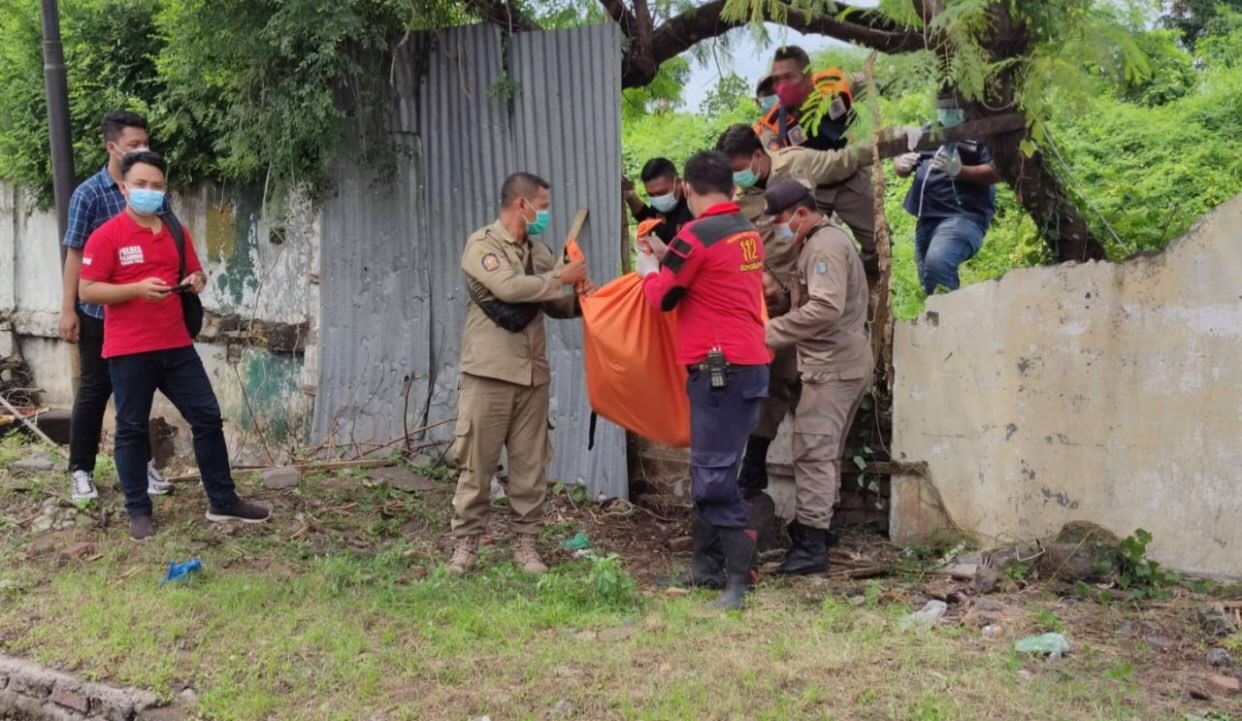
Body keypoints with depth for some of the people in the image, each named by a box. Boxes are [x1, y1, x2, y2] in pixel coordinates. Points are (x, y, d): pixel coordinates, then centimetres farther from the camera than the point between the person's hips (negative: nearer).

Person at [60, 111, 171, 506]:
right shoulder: (89, 194, -9)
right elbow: (75, 254, -8)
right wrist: (68, 309, -10)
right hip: (99, 311, -4)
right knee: (95, 390, 3)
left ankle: (140, 463, 25)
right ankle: (81, 471, 14)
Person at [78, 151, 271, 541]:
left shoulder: (176, 232, 10)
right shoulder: (106, 236, -8)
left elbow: (195, 272, 22)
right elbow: (87, 290, -10)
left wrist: (197, 281, -3)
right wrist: (137, 288, -22)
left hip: (176, 345, 6)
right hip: (129, 350, -5)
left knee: (207, 417, 7)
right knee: (132, 429, 4)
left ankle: (223, 502, 18)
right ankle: (139, 512, 15)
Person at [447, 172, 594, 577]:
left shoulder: (539, 251, 12)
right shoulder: (482, 244, -6)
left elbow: (552, 305, 19)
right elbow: (508, 287, -22)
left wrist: (579, 301, -2)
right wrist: (561, 277, -12)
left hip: (533, 374, 6)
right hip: (489, 372, -5)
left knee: (530, 463, 7)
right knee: (478, 462, 1)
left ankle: (526, 542, 16)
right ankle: (467, 542, 10)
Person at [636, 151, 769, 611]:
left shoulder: (697, 235, -13)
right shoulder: (748, 233, 11)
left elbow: (663, 297, -2)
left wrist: (649, 270, 18)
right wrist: (669, 258, 25)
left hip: (719, 367, -9)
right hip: (749, 365, 9)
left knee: (715, 475, -7)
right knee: (707, 470, 17)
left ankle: (741, 579, -7)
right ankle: (707, 565, 25)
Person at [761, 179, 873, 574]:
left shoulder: (824, 245, -14)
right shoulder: (828, 239, 20)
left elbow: (827, 307, -25)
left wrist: (771, 331, -21)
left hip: (834, 364, -11)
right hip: (846, 360, 11)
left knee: (813, 450, -11)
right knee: (825, 450, 17)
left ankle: (811, 545, -10)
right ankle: (816, 526, 26)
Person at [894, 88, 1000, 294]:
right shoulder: (929, 131, 18)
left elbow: (996, 172, -11)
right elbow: (900, 166, 18)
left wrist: (959, 170, -26)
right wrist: (902, 163, -7)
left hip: (964, 216, -7)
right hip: (926, 219, 7)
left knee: (937, 262, -33)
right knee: (929, 289, 11)